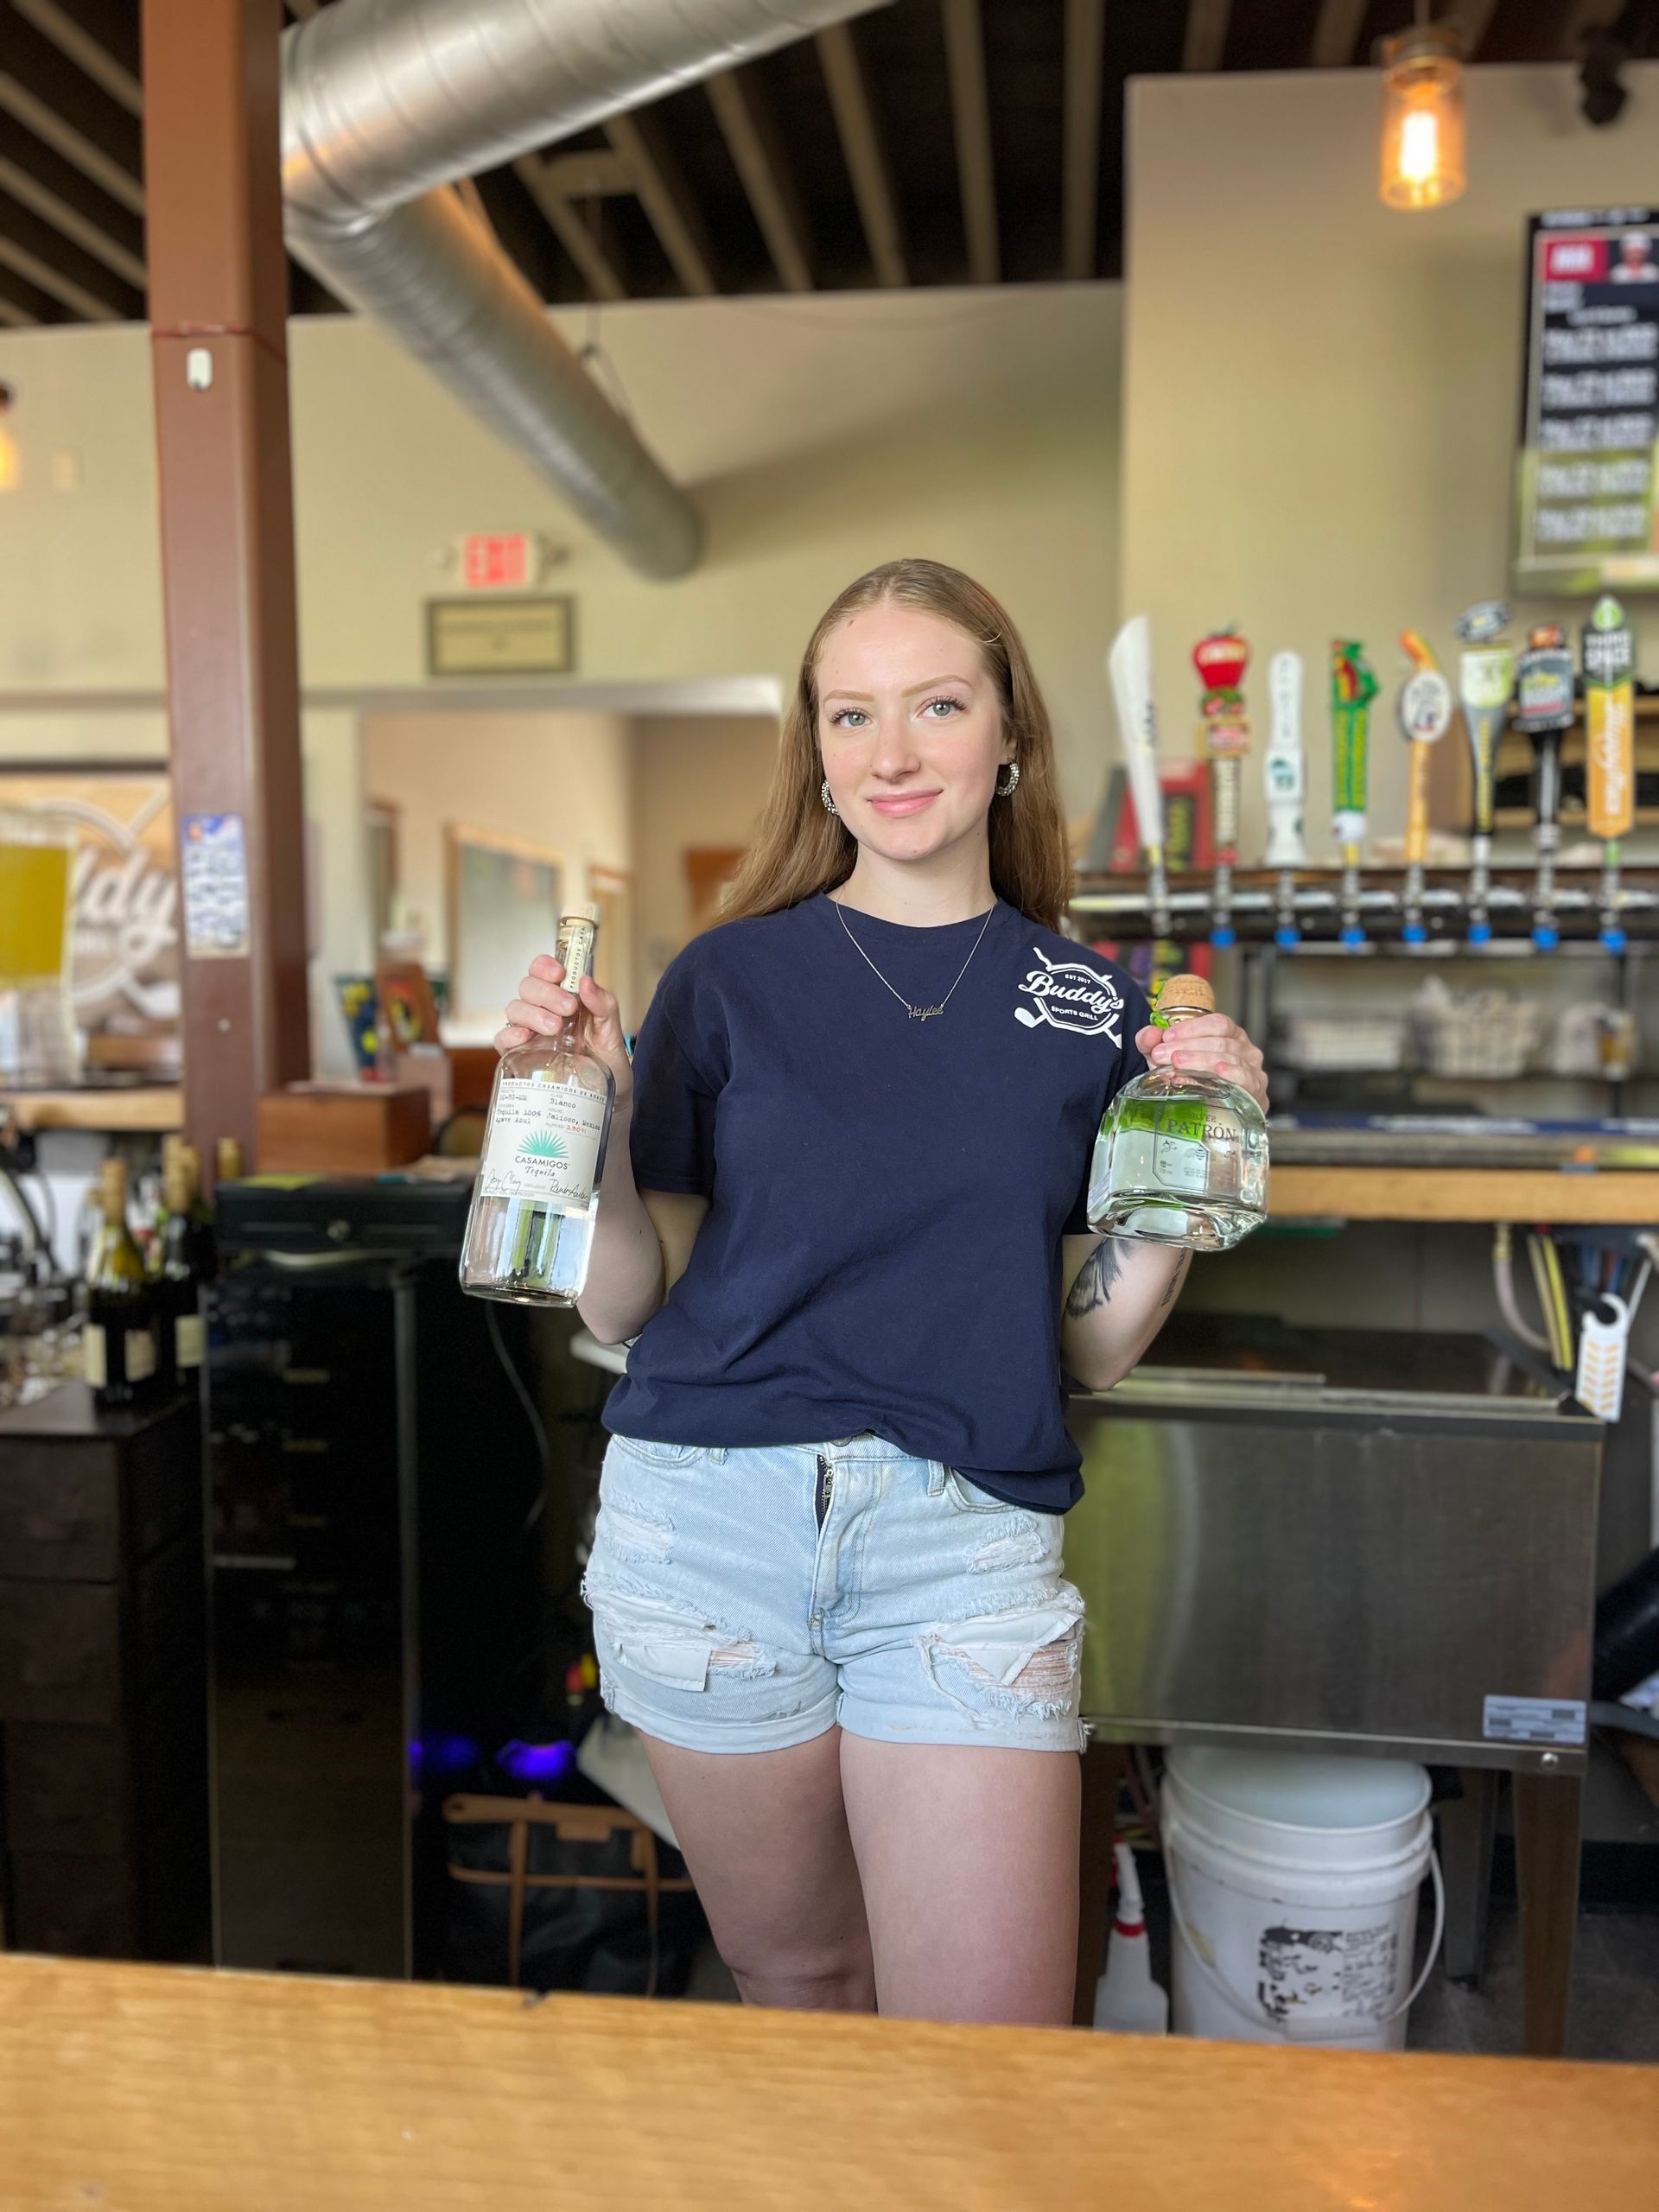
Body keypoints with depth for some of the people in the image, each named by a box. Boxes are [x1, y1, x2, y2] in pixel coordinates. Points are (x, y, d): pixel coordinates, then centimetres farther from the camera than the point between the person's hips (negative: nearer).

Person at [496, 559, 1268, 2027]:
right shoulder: (731, 979, 2)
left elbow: (1095, 1345, 7)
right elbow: (624, 1305, 3)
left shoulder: (1091, 1006, 6)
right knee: (796, 1984, 18)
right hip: (711, 1513, 0)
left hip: (971, 1533, 1)